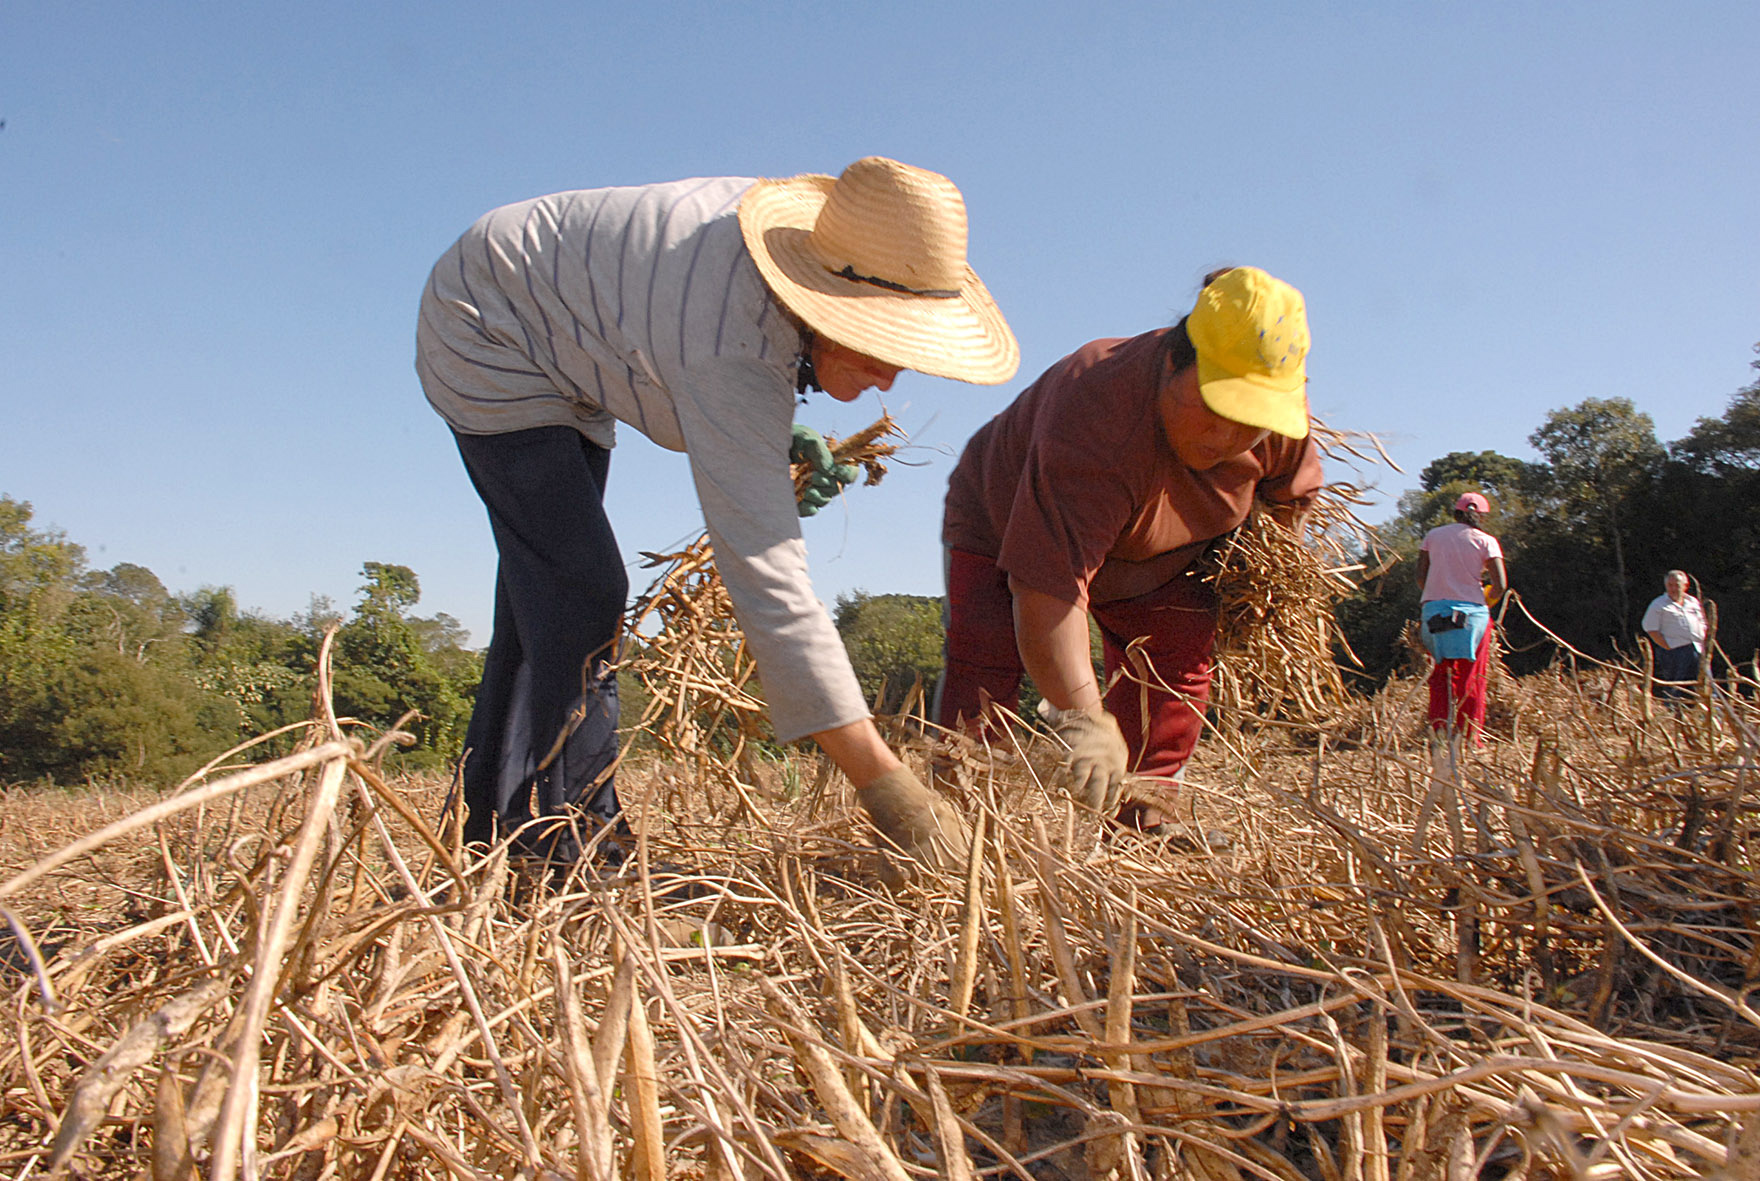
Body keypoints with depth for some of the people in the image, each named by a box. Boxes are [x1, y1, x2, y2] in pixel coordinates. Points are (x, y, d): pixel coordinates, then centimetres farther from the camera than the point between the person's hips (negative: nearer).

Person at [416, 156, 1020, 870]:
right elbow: (767, 578, -44)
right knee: (581, 594, -19)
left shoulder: (812, 230, -14)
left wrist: (778, 439, -7)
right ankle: (577, 845, -11)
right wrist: (881, 779, -45)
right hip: (491, 337, -9)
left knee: (545, 596, 11)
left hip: (559, 349, 9)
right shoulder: (734, 359, -40)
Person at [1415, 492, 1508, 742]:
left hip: (1433, 609, 2)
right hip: (1471, 612, -2)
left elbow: (1421, 576, 5)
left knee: (1442, 674, 10)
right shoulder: (1486, 541, 2)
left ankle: (1440, 727, -3)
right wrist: (1484, 600, 12)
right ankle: (1469, 737, 7)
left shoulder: (1432, 536, 9)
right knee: (1472, 678, 7)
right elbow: (1500, 585, -6)